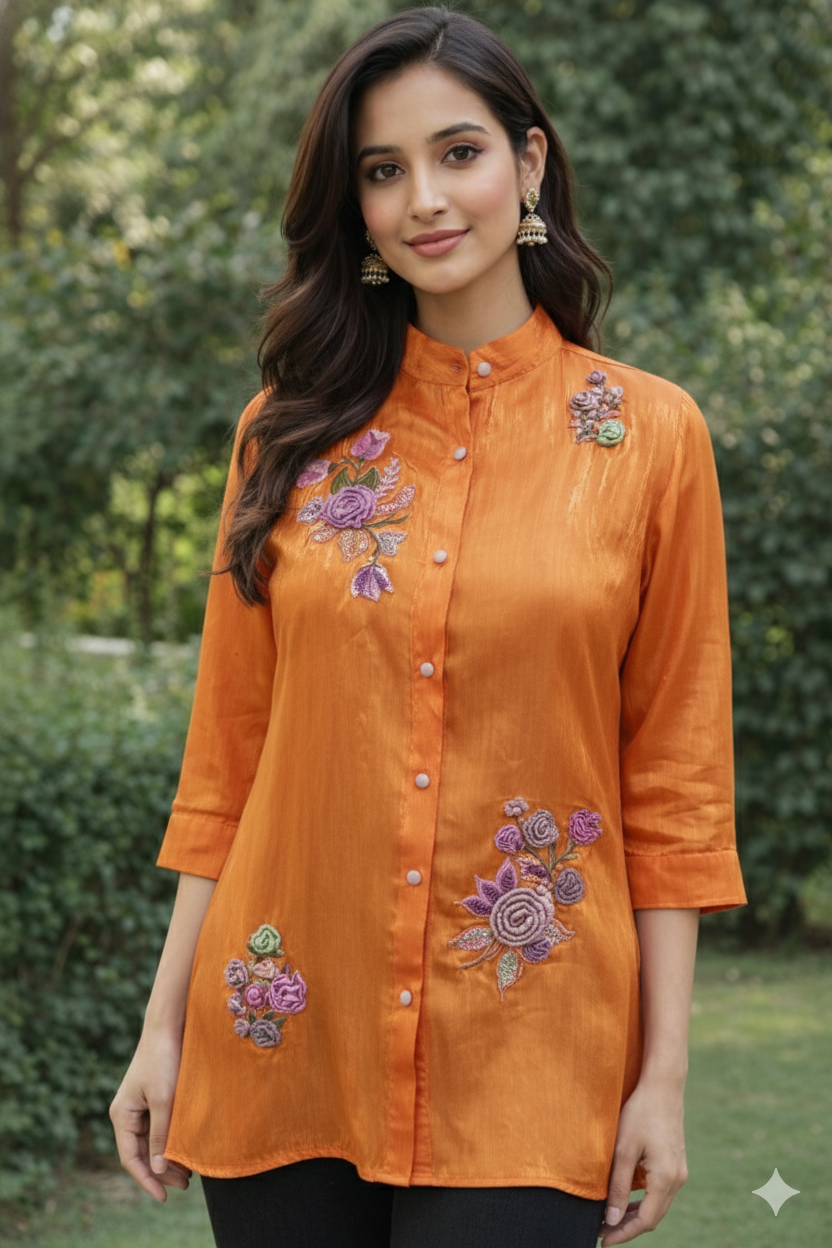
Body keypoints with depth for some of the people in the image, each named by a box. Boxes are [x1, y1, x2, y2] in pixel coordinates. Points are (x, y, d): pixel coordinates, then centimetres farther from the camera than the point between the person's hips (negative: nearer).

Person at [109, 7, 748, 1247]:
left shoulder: (651, 436, -1)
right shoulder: (295, 432, 5)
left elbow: (674, 777, 0)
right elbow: (230, 751, 7)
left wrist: (665, 1074, -3)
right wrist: (166, 1025, 4)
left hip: (523, 1056, -2)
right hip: (286, 1041, 2)